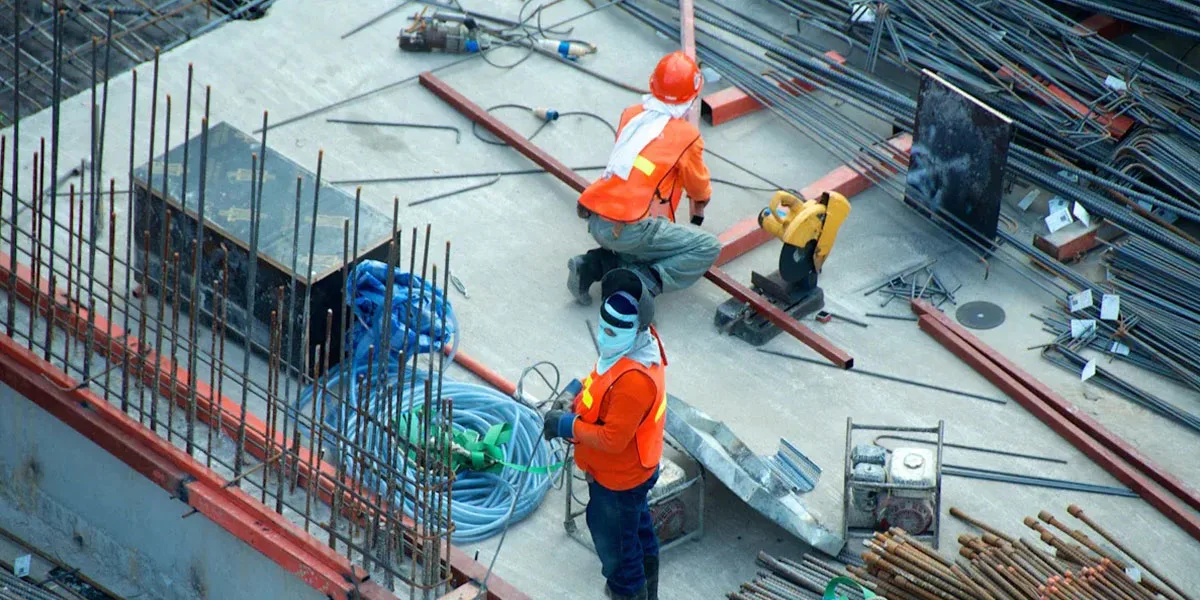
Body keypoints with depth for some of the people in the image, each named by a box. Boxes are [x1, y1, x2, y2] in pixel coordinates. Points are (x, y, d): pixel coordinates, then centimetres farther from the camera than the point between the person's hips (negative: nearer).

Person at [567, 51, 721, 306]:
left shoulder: (631, 115, 11)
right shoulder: (687, 136, -2)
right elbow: (699, 188, 15)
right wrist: (699, 208, 40)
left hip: (595, 221, 7)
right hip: (629, 231, -7)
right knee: (709, 248, 1)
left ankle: (593, 265, 10)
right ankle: (642, 283, -14)